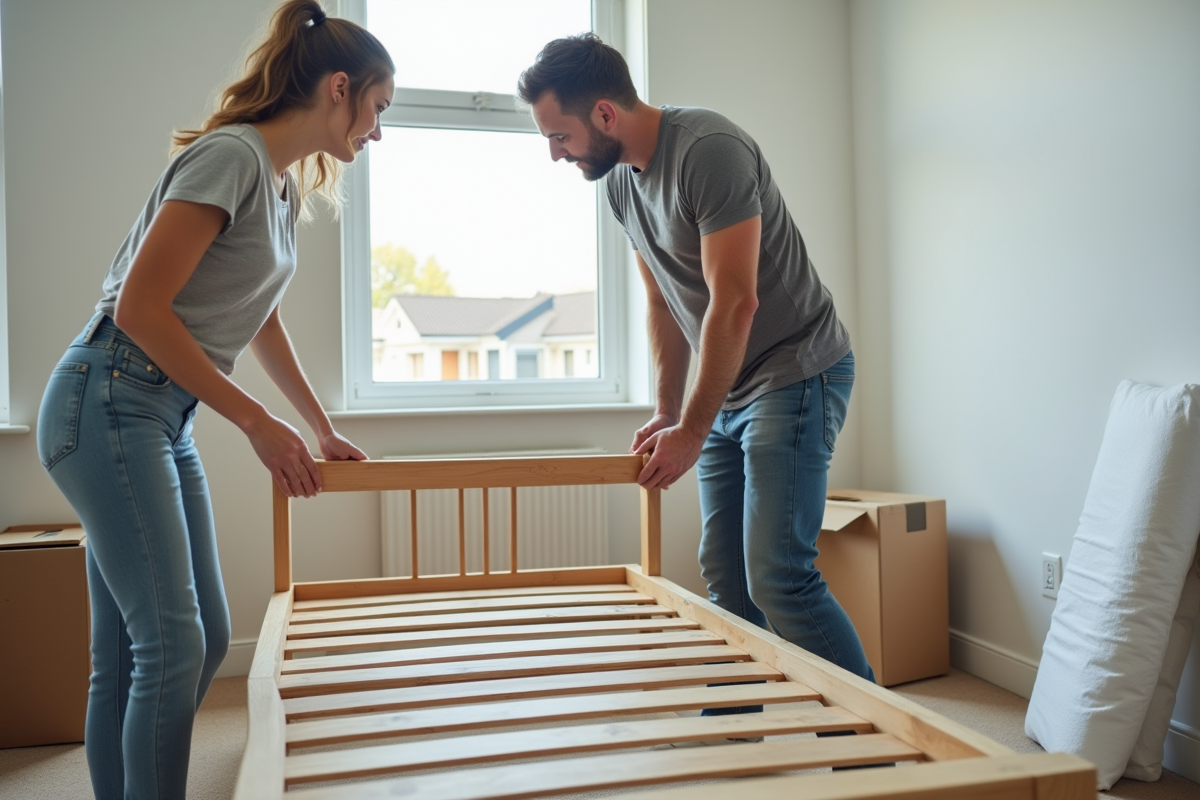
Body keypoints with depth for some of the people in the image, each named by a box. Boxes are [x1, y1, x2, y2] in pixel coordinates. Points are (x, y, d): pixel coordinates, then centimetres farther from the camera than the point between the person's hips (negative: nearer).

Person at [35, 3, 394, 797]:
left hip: (165, 417, 9)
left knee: (207, 639, 9)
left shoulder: (288, 187, 13)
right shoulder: (232, 155, -14)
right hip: (106, 403, -9)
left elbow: (264, 324, 24)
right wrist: (258, 422, -15)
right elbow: (138, 308, -19)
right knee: (172, 646, -10)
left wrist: (324, 430, 27)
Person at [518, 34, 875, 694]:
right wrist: (666, 414, 7)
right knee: (724, 576, 10)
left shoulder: (709, 151, -20)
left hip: (795, 376, -8)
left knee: (777, 576, -13)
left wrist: (692, 431, -18)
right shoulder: (619, 180, 7)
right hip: (726, 391, 8)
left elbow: (735, 304, -23)